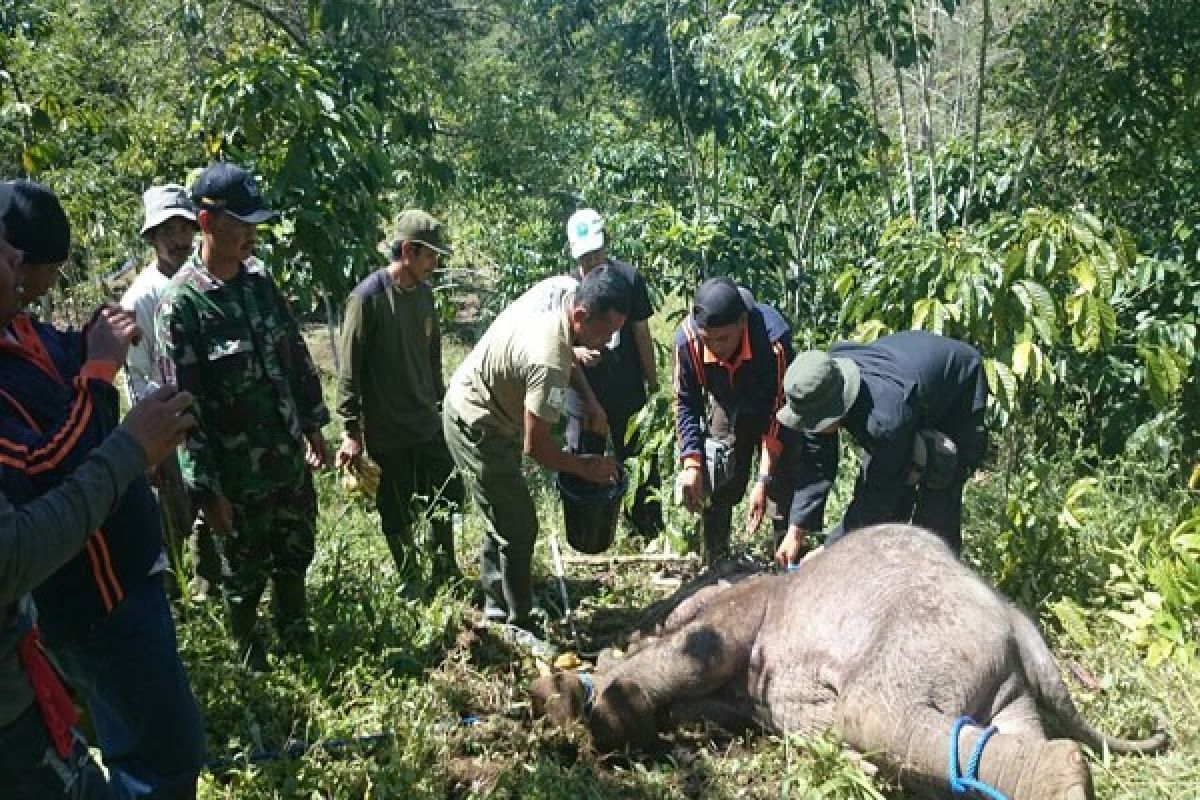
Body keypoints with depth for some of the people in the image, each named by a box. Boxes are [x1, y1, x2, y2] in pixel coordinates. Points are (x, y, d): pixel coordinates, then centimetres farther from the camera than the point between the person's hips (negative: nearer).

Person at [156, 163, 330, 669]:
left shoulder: (259, 279, 1)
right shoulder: (180, 304, -17)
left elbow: (297, 356, 11)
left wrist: (313, 425, 13)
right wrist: (205, 489, -16)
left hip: (291, 459, 5)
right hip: (237, 477, -5)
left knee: (295, 560, 21)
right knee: (245, 577, 14)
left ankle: (299, 645, 43)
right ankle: (254, 666, 36)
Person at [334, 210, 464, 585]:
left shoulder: (424, 294, 5)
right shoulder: (368, 297, -16)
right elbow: (350, 370, -14)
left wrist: (440, 403, 20)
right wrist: (351, 431, -14)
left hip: (429, 424, 7)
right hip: (387, 431, -6)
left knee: (448, 498, 13)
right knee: (398, 515, 7)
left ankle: (446, 572, 32)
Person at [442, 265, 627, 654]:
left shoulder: (564, 286, -14)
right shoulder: (548, 361, -38)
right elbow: (536, 447, -27)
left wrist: (590, 398, -3)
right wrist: (586, 467, -12)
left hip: (472, 402, 10)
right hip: (478, 428, -10)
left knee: (503, 517, 21)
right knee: (518, 527, -2)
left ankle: (497, 604, 38)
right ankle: (520, 625, 15)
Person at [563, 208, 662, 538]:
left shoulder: (629, 279, -7)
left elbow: (642, 335, -1)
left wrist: (653, 386, 1)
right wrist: (576, 352, -22)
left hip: (629, 396, -1)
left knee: (641, 468, 9)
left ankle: (650, 534, 25)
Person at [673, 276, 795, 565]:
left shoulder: (773, 337, -39)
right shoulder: (687, 338, -32)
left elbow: (778, 411, -29)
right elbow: (686, 403, -15)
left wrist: (764, 480, -31)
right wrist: (692, 464, -23)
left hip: (771, 408, -2)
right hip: (727, 410, 3)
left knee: (783, 491, -8)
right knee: (713, 492, 2)